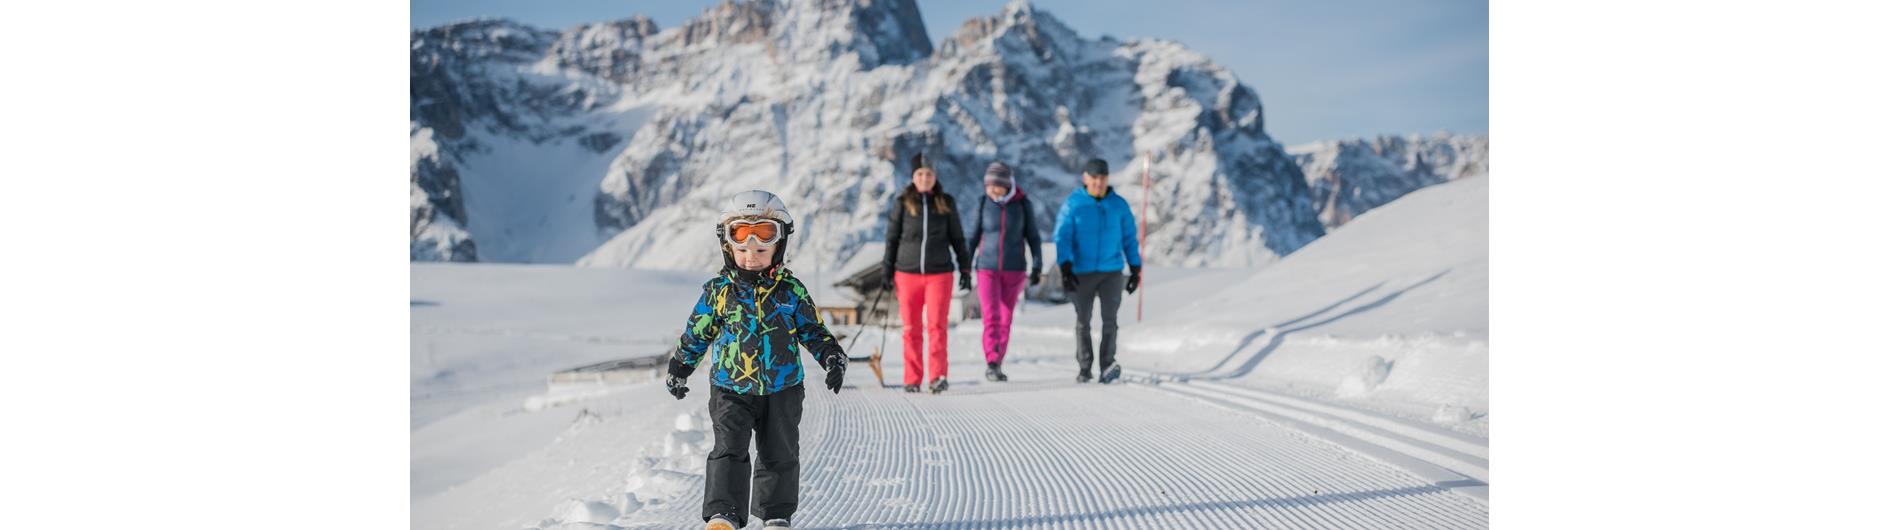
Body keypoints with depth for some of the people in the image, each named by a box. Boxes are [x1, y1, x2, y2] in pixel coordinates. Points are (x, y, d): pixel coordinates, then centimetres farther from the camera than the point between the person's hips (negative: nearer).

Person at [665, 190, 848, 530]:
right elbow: (697, 333, 8)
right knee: (729, 450, -12)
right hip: (731, 389, -1)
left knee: (780, 454, 11)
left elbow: (813, 330, 4)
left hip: (782, 390, 1)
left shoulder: (792, 290, -2)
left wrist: (832, 358, -10)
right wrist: (679, 368, 12)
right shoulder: (718, 291, -3)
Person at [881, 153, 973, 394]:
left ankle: (939, 376, -8)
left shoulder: (946, 203, 6)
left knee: (937, 325, -11)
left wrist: (964, 268, 7)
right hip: (907, 273, 0)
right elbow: (891, 239, 8)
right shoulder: (902, 203, 3)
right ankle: (912, 379, 10)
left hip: (939, 273, 0)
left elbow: (957, 238, 12)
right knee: (911, 329, 3)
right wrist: (887, 271, 4)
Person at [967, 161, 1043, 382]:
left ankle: (996, 366, 14)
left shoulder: (1023, 204, -3)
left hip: (1014, 269, 1)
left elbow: (1033, 237, 4)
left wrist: (1037, 267, -1)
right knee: (991, 316, -12)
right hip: (987, 268, -1)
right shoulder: (983, 204, -1)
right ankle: (991, 363, -16)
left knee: (1006, 319, 5)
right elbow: (974, 236, 6)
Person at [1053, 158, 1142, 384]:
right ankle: (1085, 367, 17)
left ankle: (1107, 366, -12)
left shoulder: (1119, 205, 5)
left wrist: (1135, 270, 7)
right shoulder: (1072, 205, -2)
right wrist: (1066, 269, -17)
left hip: (1112, 272, 0)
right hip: (1082, 272, 0)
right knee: (1082, 321, 7)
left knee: (1109, 318, -12)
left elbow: (1130, 239, 11)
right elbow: (1062, 237, -7)